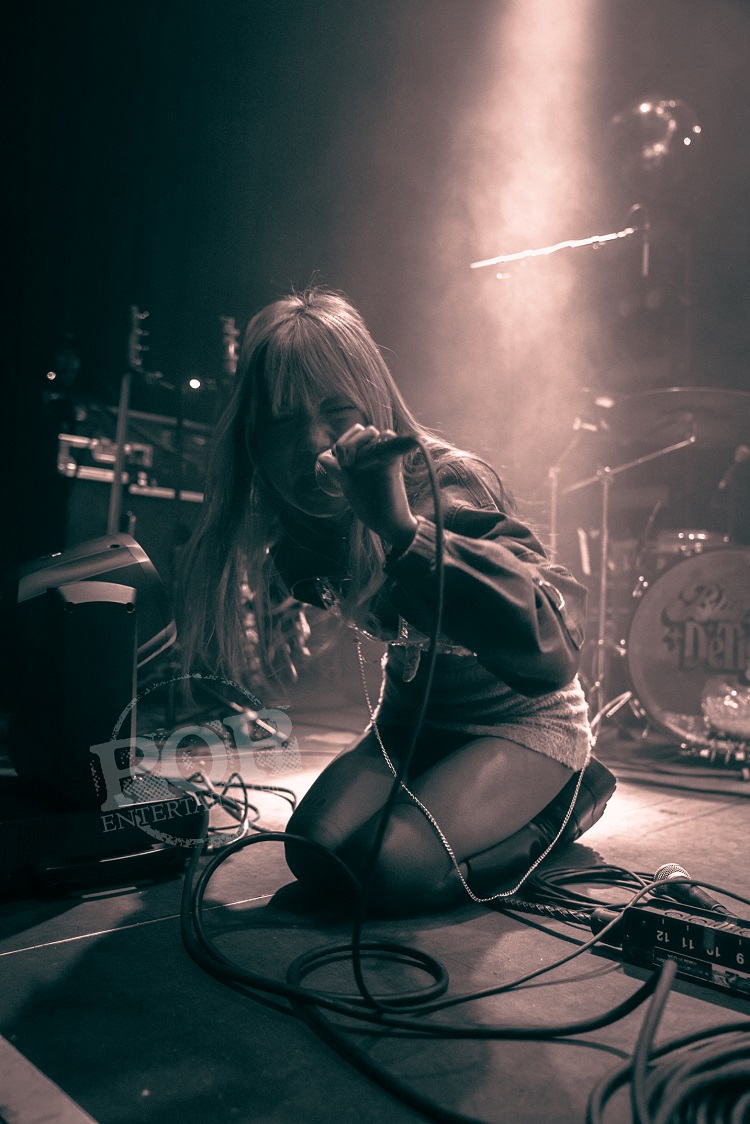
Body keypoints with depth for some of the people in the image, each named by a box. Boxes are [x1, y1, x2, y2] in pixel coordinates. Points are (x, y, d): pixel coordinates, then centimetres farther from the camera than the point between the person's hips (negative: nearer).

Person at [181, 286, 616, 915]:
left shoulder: (449, 486, -29)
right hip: (411, 716, 6)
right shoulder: (293, 523, -10)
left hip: (523, 719, -5)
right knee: (318, 851, -14)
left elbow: (552, 651, -47)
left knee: (391, 868, -24)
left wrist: (404, 529, -53)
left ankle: (566, 799, 3)